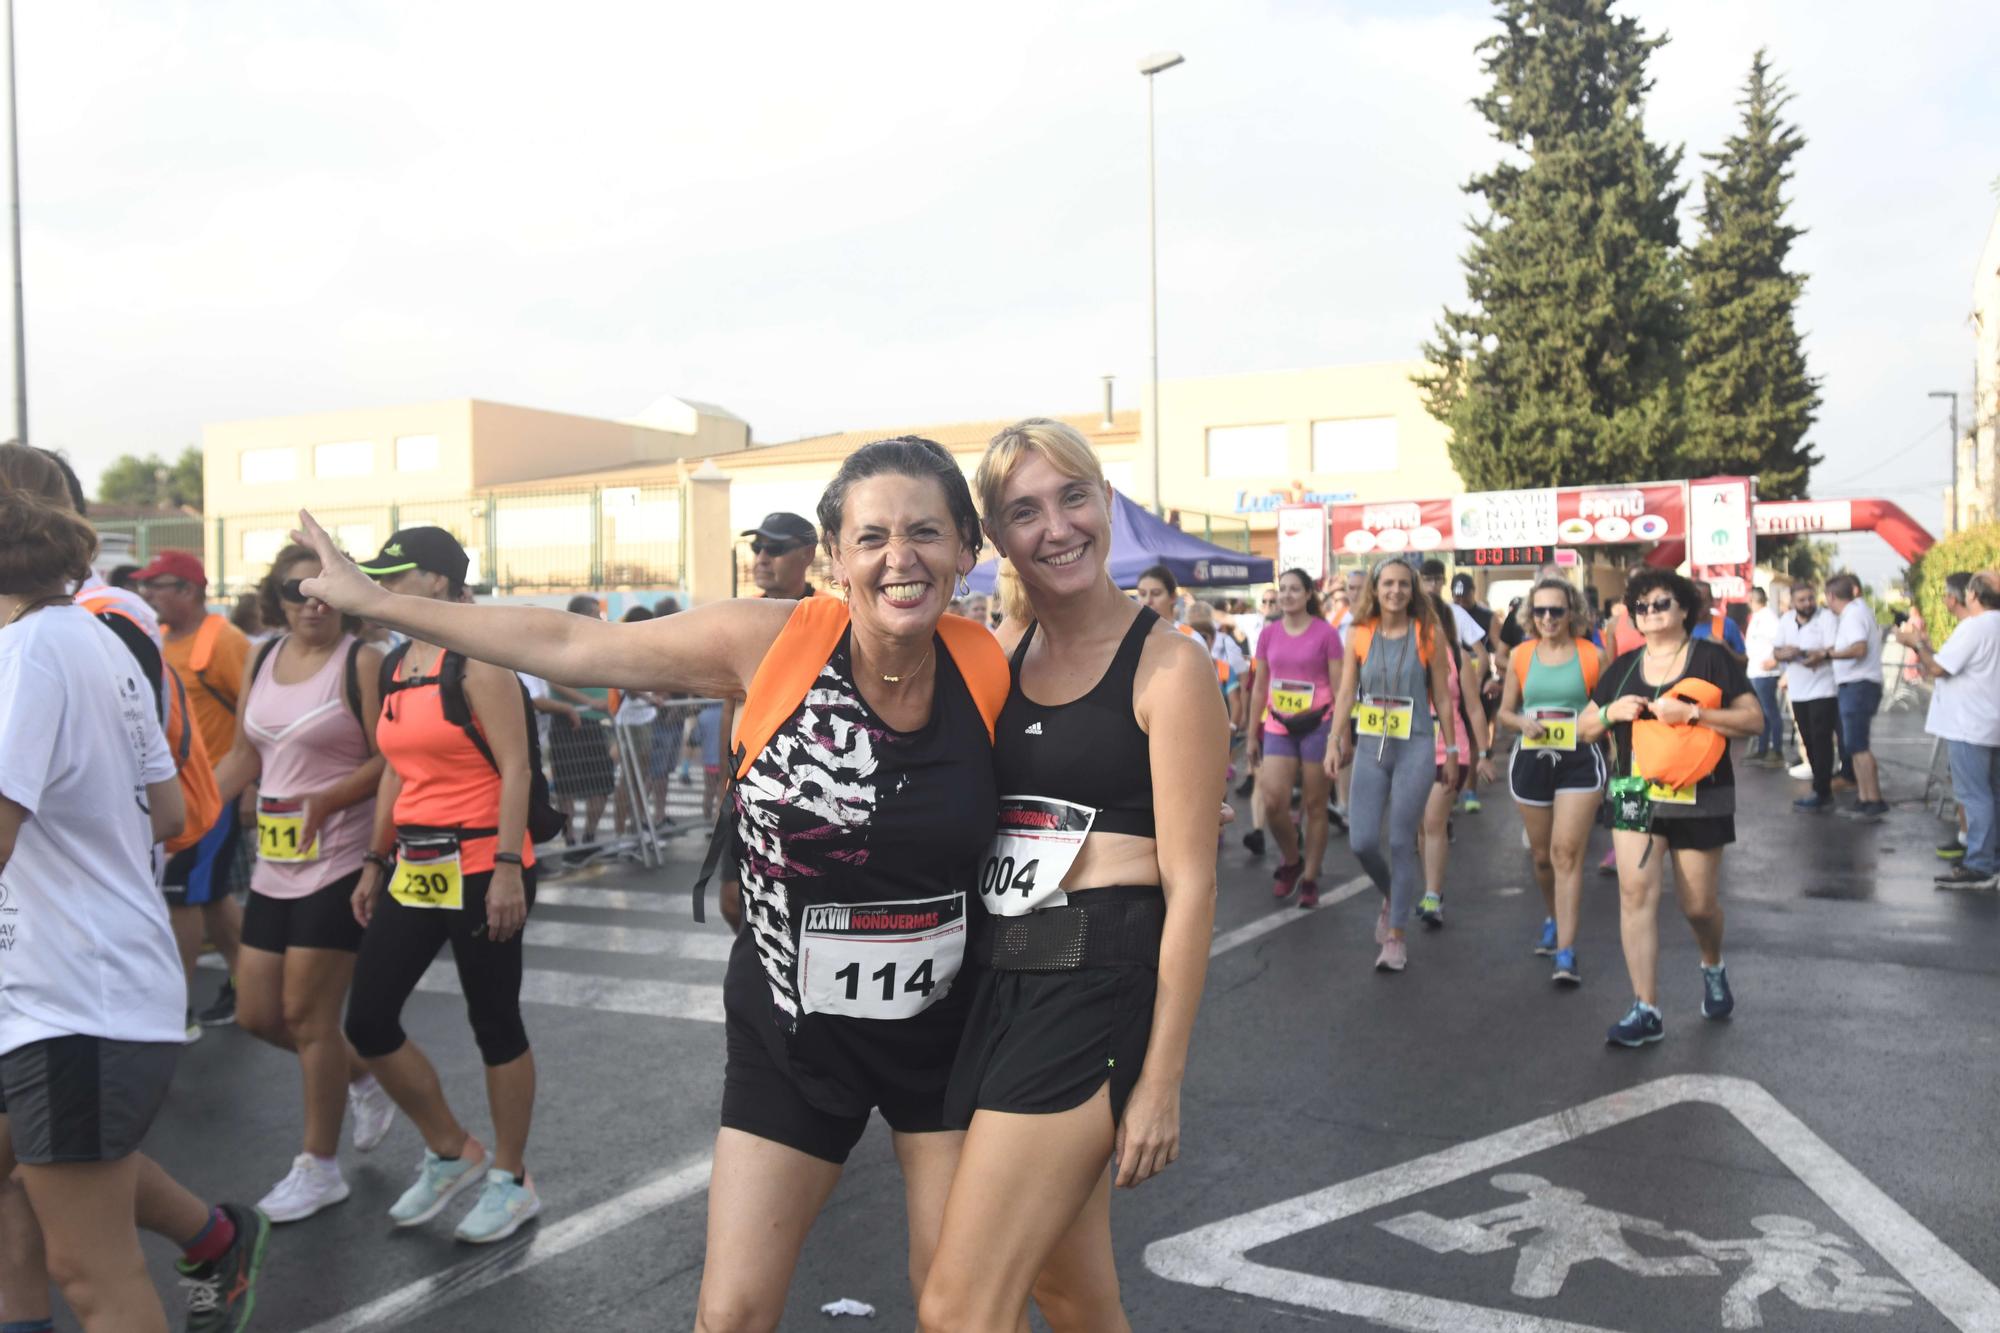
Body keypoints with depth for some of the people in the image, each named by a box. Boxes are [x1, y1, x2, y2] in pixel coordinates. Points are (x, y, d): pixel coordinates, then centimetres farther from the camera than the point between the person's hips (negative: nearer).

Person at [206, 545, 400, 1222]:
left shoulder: (361, 663, -10)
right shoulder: (263, 661, 10)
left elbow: (388, 761, -14)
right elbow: (243, 757, 16)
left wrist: (327, 799, -27)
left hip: (339, 862, -7)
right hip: (273, 865, 7)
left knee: (307, 1014, -1)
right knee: (257, 1014, 11)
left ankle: (319, 1167, 16)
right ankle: (365, 1080, 35)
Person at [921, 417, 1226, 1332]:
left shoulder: (1168, 665, -9)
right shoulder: (1002, 664, 11)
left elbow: (1189, 885, -11)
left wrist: (1162, 1081, -12)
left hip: (1097, 982, -7)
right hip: (999, 981, 7)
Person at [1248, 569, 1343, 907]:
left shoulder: (1325, 633, -4)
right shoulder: (1269, 633, 6)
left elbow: (1339, 687, -2)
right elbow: (1259, 687, 12)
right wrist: (1253, 735, 12)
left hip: (1317, 726, -3)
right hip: (1278, 727, 3)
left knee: (1314, 806, 4)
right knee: (1273, 802, -9)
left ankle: (1310, 879, 18)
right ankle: (1291, 860, 18)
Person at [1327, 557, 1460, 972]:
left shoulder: (1428, 634, -2)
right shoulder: (1359, 635, 2)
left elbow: (1443, 697, 2)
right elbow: (1345, 694, 5)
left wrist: (1451, 750, 3)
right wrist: (1337, 743, -3)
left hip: (1416, 748, -2)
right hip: (1370, 748, 2)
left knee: (1401, 842, 0)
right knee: (1362, 841, -3)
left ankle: (1396, 936, 12)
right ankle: (1391, 897, 29)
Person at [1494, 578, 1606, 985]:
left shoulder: (1591, 656, -2)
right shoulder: (1520, 655, 4)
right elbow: (1505, 712, 11)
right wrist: (1523, 723, -10)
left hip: (1579, 762, -3)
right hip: (1531, 761, 3)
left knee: (1567, 853, -12)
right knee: (1542, 856, 16)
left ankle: (1566, 953, -11)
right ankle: (1552, 918, 43)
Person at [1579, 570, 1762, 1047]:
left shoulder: (1711, 658, -3)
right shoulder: (1623, 666, 8)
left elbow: (1753, 720, -11)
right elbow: (1585, 729, 12)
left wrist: (1691, 713, -23)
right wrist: (1611, 712, -9)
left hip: (1699, 801, -2)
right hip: (1635, 795, 3)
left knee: (1699, 905, 7)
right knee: (1636, 893, -11)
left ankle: (1713, 967, 43)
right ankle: (1646, 1011, -6)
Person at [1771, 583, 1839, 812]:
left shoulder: (1826, 617, -8)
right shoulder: (1785, 621, 10)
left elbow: (1835, 649, -15)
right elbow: (1775, 652, 11)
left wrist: (1821, 655, -34)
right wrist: (1784, 653, -11)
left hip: (1823, 689, -6)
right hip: (1798, 692, 6)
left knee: (1820, 741, -9)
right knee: (1809, 742, 10)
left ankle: (1821, 793, -8)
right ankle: (1823, 789, 20)